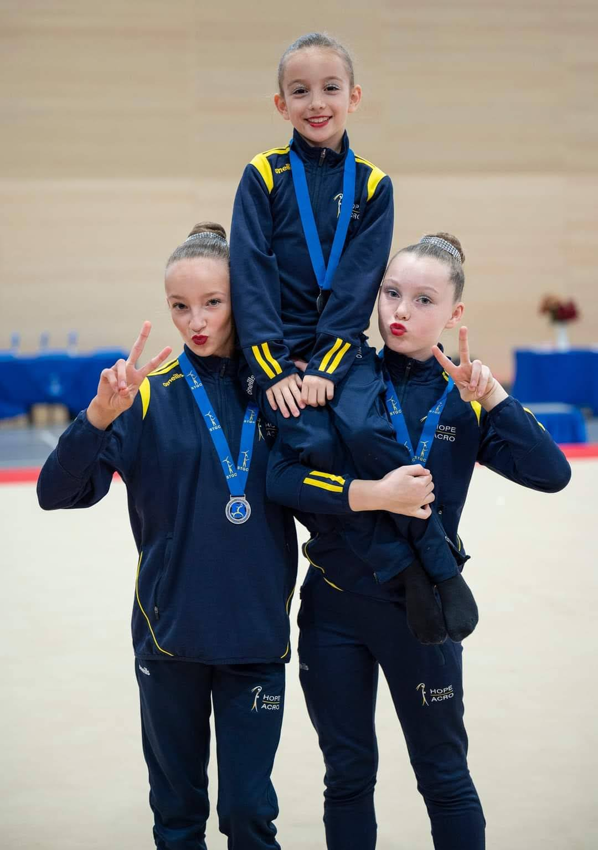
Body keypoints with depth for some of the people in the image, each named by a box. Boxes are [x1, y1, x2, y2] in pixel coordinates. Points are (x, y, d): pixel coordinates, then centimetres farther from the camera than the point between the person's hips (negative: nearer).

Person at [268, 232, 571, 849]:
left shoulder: (464, 398, -1)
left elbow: (551, 473, -13)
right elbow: (280, 478, -13)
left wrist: (491, 397, -21)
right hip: (334, 606, 0)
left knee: (443, 774, 12)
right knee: (348, 775, 13)